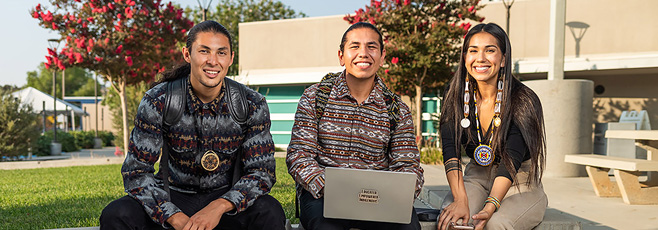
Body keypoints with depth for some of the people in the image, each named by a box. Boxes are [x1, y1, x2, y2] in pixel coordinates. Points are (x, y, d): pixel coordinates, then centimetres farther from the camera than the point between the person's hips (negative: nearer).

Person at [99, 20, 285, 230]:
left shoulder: (252, 104, -10)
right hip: (174, 198, 1)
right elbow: (136, 173, -12)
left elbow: (262, 171, -10)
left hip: (226, 198, 0)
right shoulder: (157, 102, -12)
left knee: (270, 212, -30)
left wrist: (219, 206, -29)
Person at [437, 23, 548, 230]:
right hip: (476, 179, 2)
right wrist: (460, 200, -30)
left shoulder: (524, 101, -14)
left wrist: (490, 207, -38)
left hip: (520, 184, -2)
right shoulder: (456, 95, -4)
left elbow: (511, 161, -23)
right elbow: (451, 151, -14)